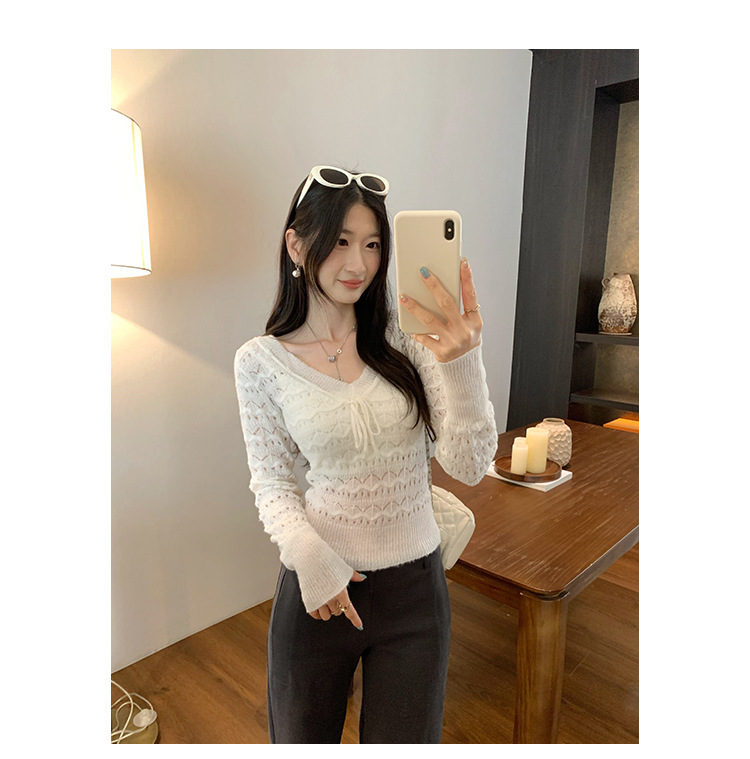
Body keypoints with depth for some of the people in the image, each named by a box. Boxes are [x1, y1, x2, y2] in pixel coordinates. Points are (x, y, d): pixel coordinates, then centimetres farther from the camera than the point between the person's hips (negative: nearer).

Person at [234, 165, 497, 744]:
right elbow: (272, 485, -2)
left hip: (415, 588, 1)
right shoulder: (261, 362, -8)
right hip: (318, 586, 0)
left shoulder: (409, 338, -9)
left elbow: (469, 467, -15)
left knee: (405, 738, 21)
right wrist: (311, 559, -19)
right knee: (301, 738, 23)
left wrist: (462, 363, -30)